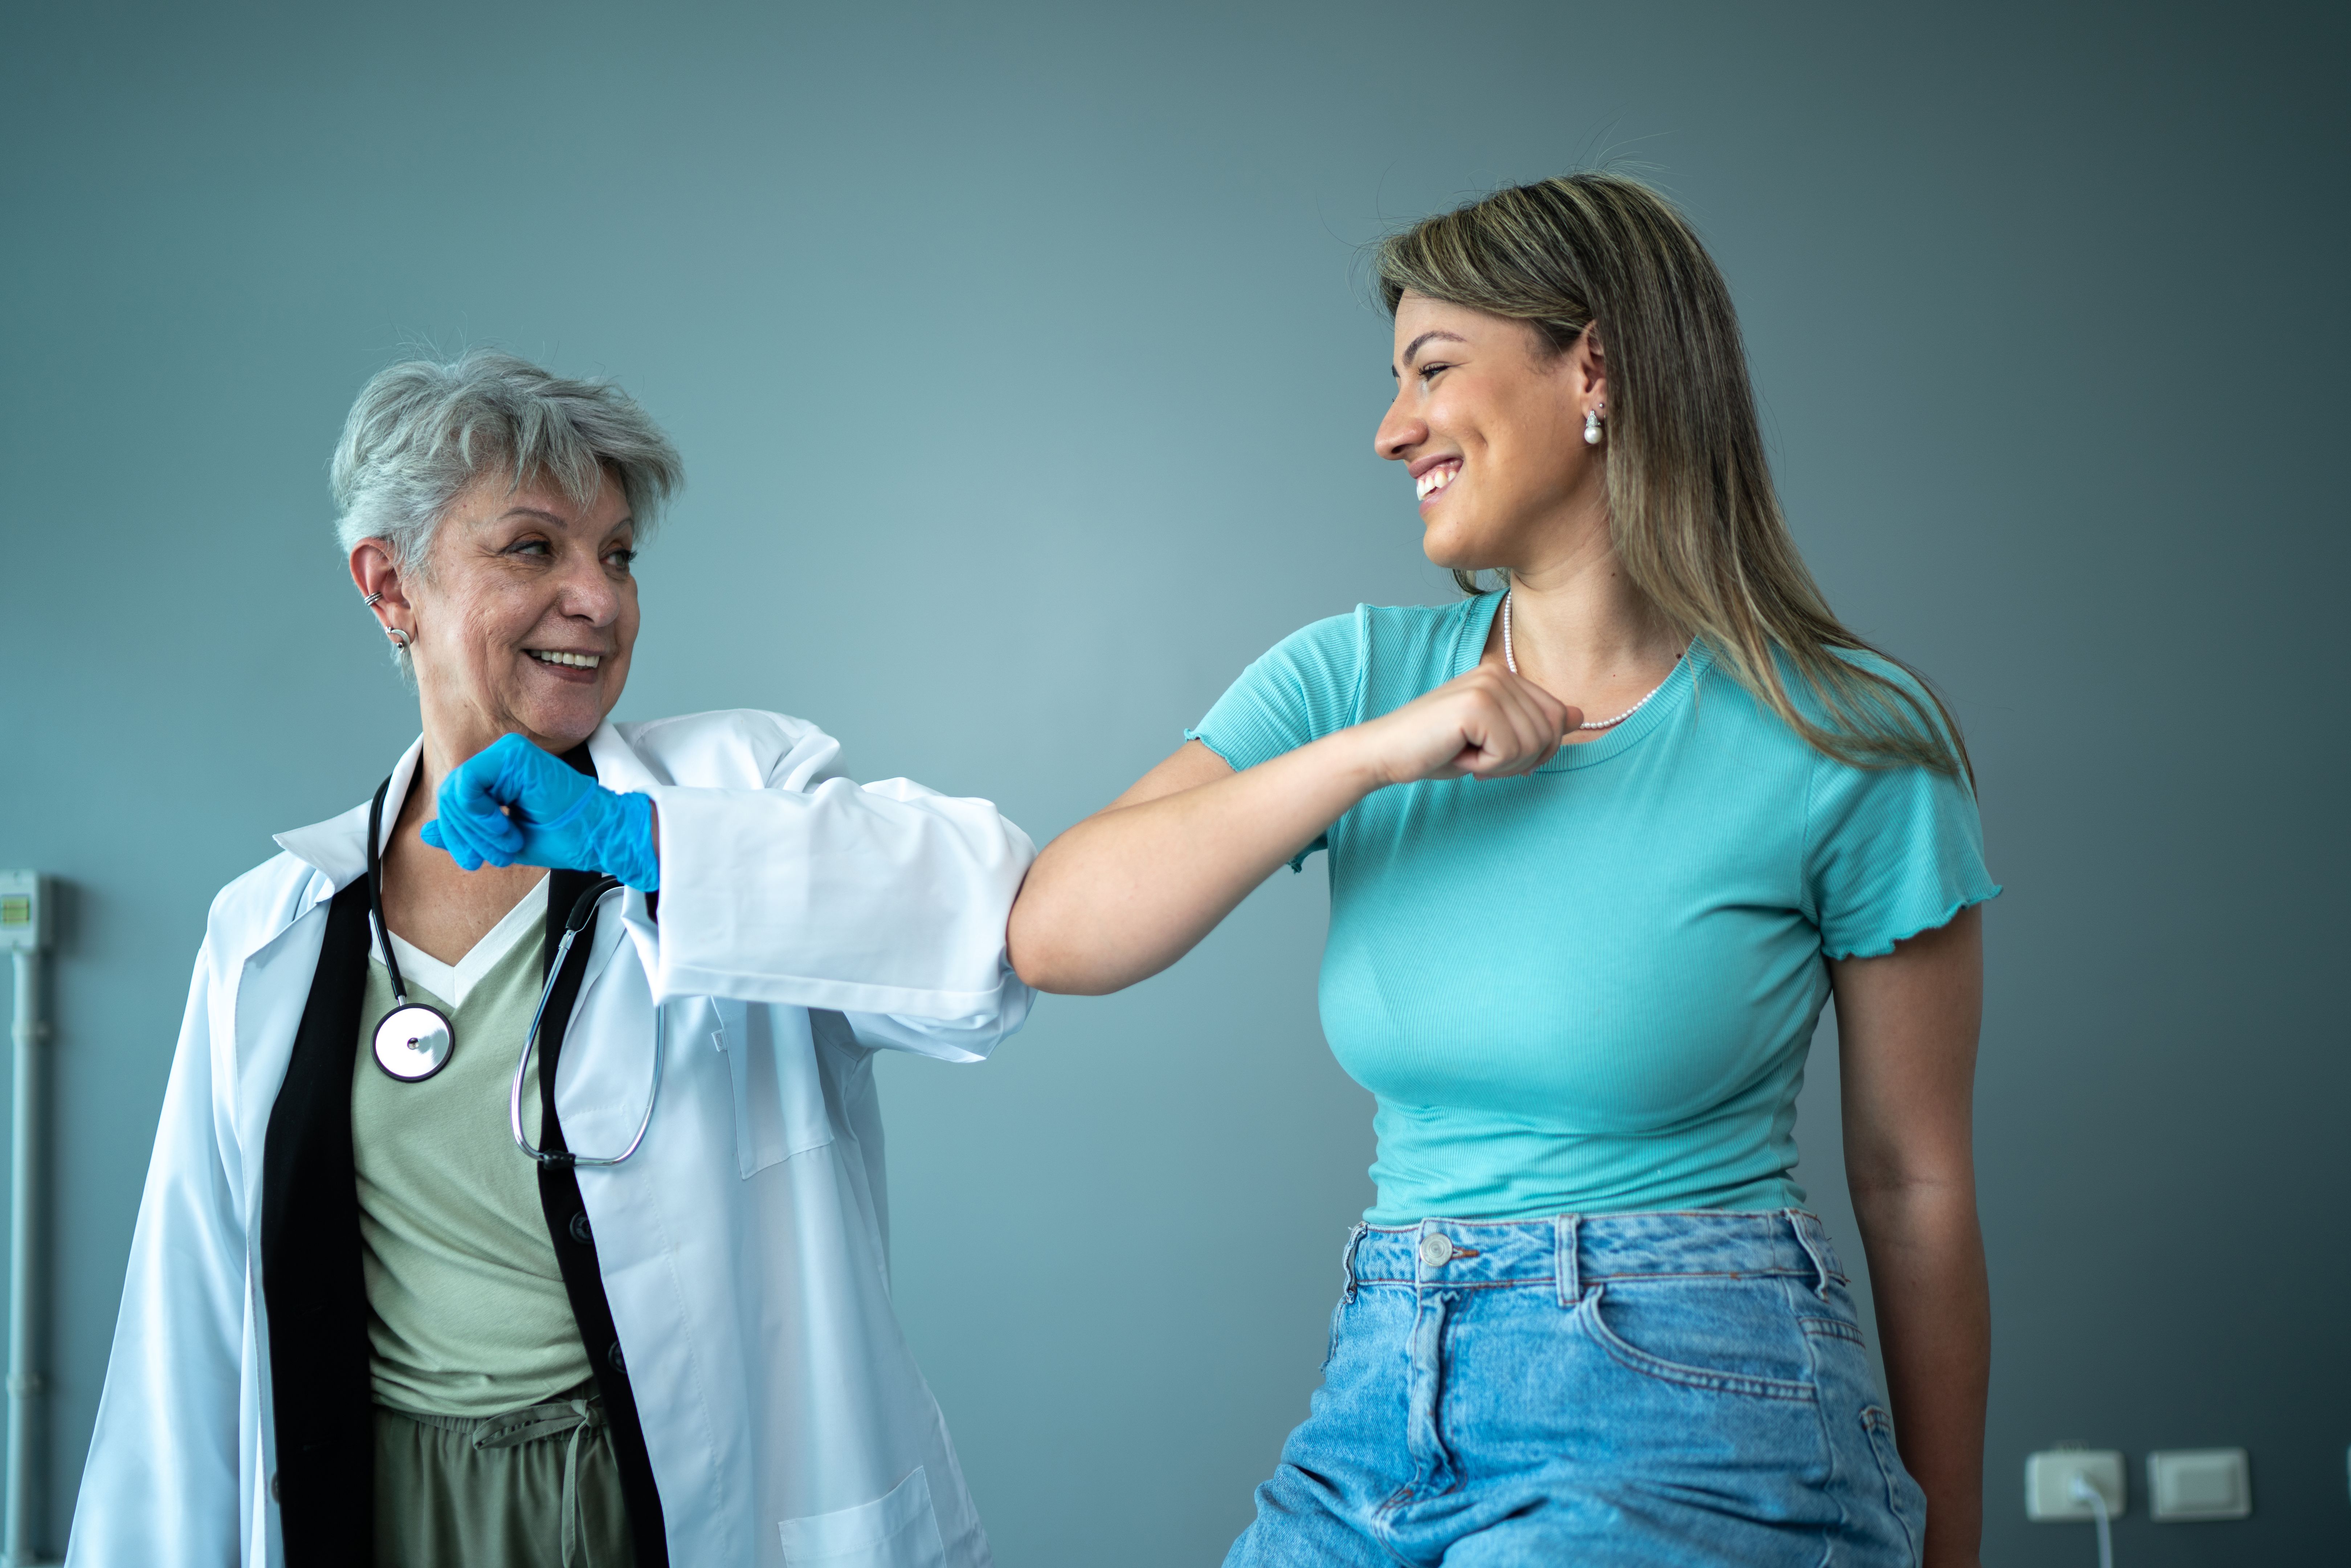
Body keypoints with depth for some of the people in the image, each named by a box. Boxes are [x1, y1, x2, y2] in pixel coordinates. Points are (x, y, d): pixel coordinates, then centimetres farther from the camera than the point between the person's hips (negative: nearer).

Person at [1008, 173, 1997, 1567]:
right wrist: (1370, 753, -16)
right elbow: (1051, 936, -7)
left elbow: (1917, 1184, 0)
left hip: (1692, 1413, -4)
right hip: (1383, 1411, 4)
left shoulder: (1848, 741, -6)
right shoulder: (1360, 674, 4)